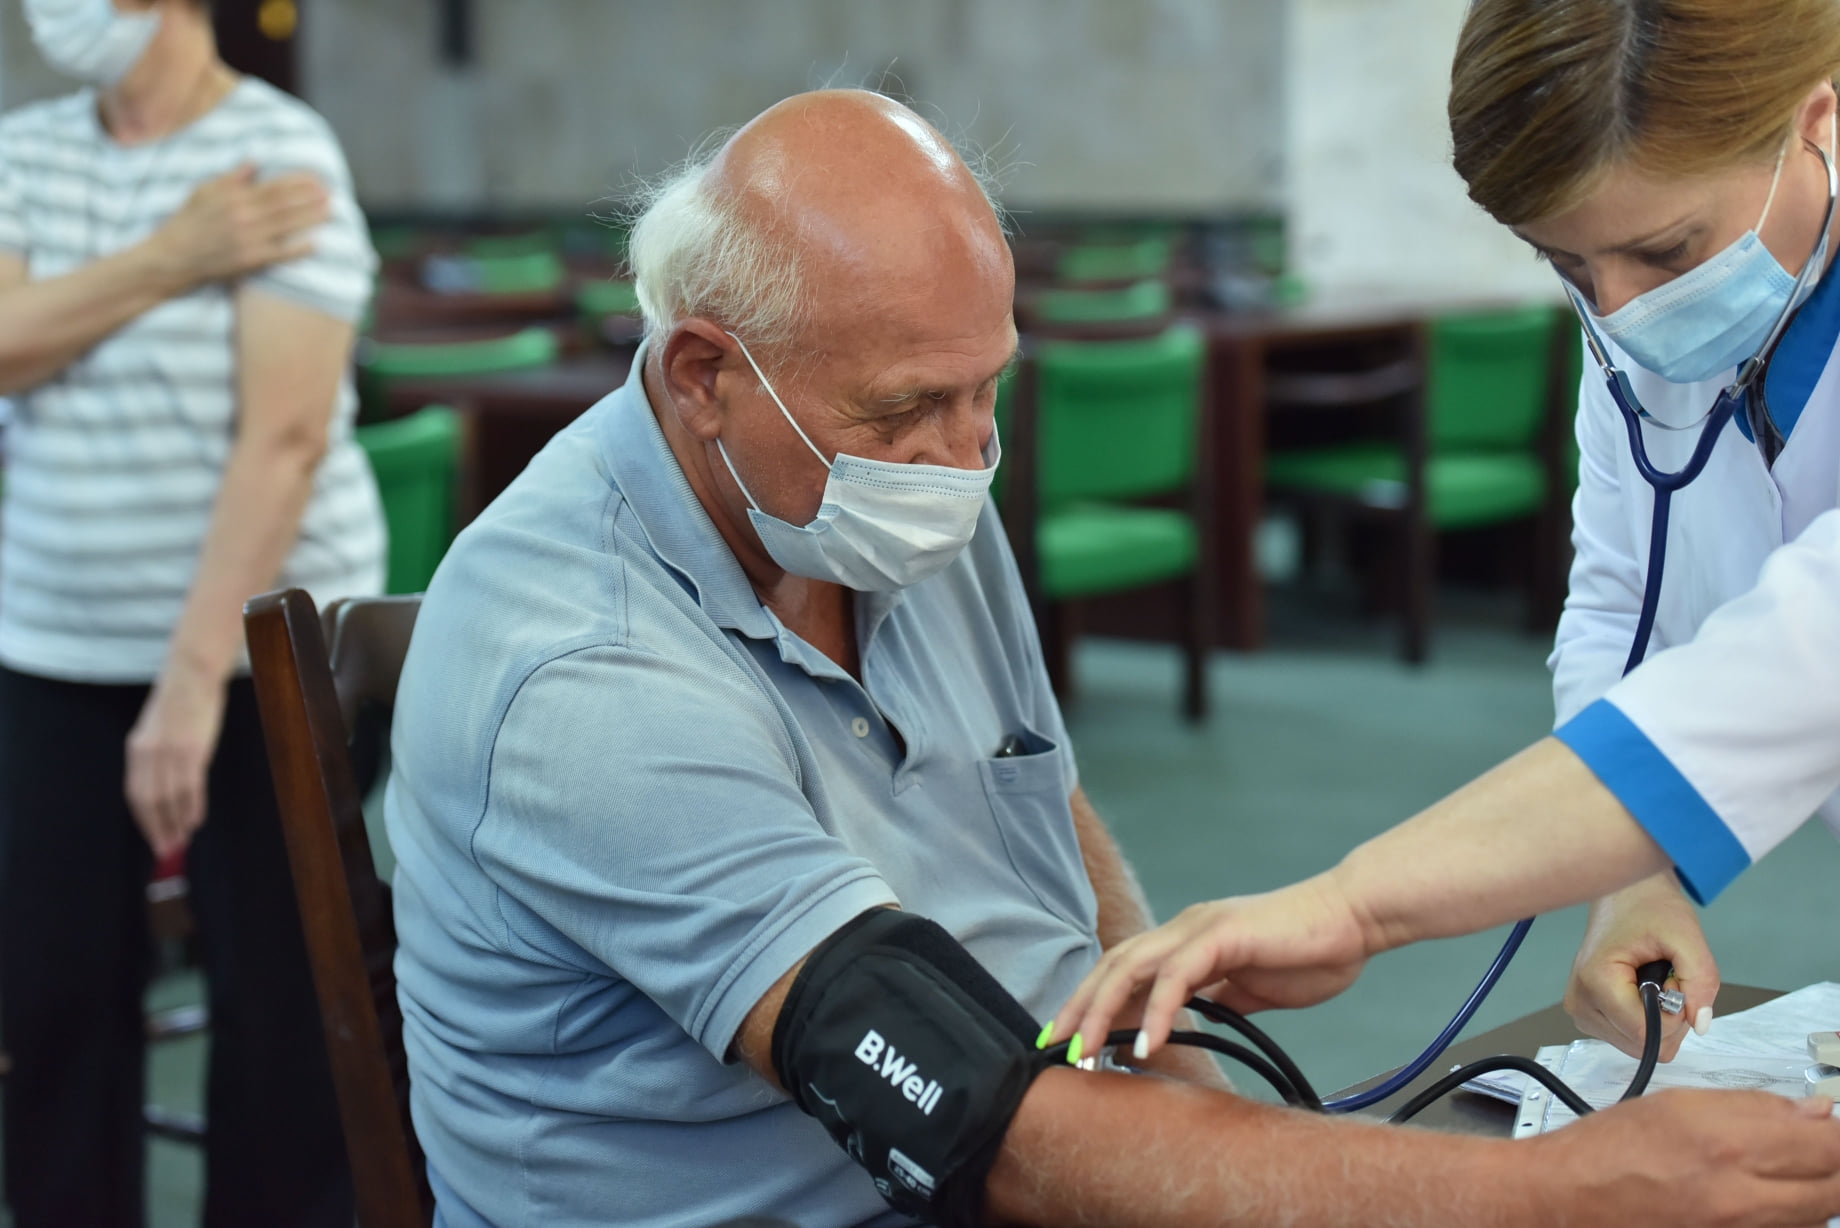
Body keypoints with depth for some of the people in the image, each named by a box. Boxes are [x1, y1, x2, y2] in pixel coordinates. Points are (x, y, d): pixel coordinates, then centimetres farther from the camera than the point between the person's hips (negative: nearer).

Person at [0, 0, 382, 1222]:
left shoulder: (283, 156, -11)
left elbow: (282, 437, -18)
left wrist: (192, 678, -23)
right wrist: (173, 261, -18)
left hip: (259, 658, -5)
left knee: (278, 997, 2)